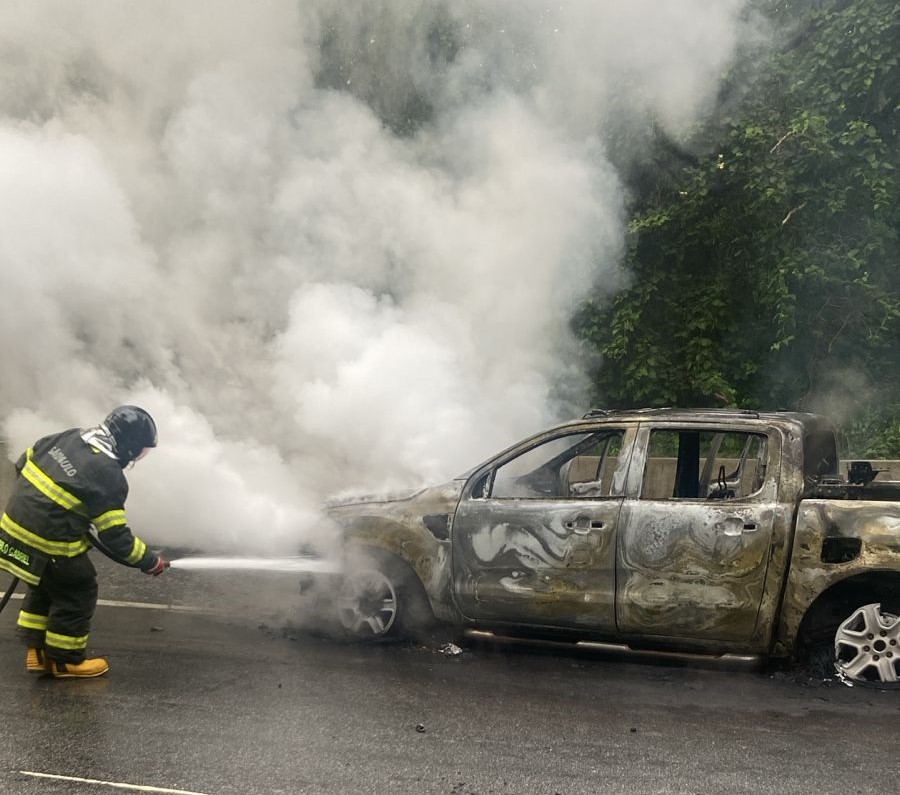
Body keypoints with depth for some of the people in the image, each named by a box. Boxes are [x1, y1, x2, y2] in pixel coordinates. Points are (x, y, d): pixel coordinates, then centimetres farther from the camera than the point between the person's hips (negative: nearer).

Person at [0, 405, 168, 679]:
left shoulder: (68, 438, 3)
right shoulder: (108, 476, -19)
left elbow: (23, 463, 16)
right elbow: (114, 536, -15)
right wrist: (149, 561, -2)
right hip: (49, 546, -8)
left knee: (44, 587, 28)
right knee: (79, 593, 11)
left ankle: (36, 651, 36)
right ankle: (65, 660, 23)